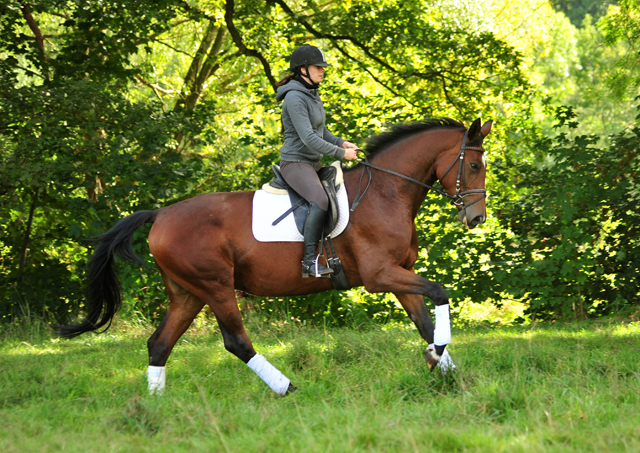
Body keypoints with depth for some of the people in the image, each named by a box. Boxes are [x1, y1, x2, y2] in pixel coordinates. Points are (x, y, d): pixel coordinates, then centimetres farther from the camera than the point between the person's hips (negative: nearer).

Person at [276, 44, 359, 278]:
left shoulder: (312, 95, 14)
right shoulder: (294, 98, -17)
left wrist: (341, 142, 5)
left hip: (313, 163, 10)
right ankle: (309, 261, -31)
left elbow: (321, 131, 23)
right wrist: (341, 153, -19)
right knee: (320, 201, -32)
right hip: (295, 162, -10)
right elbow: (308, 138, -23)